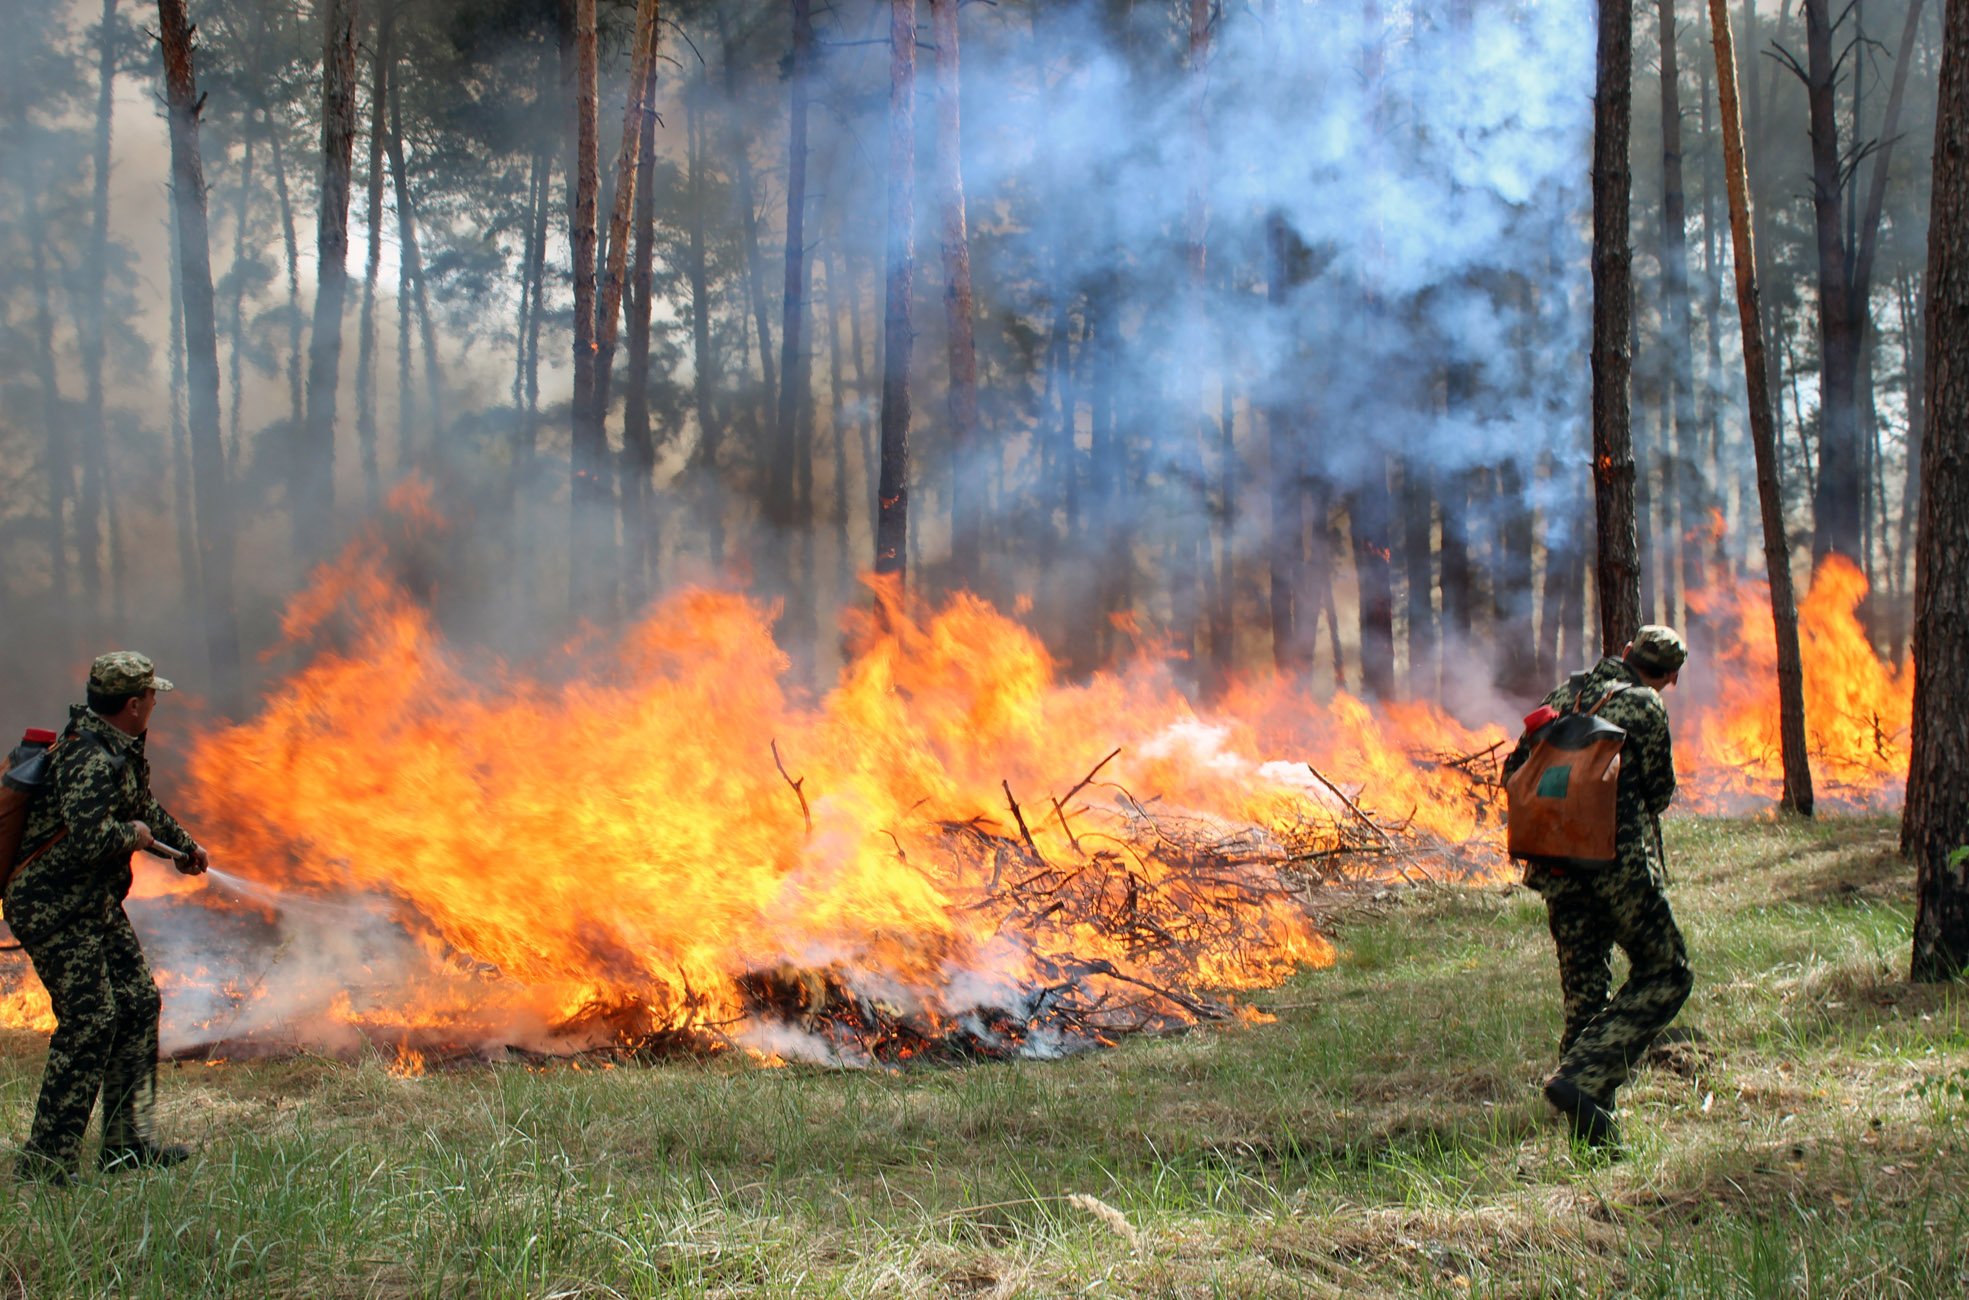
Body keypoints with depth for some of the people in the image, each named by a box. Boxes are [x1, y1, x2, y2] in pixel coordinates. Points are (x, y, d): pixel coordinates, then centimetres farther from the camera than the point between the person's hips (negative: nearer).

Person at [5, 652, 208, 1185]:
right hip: (56, 911, -10)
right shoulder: (91, 760, -24)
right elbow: (87, 837, -38)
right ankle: (47, 1160, -7)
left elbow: (143, 804, 28)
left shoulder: (122, 749, 10)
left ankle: (127, 1141, 17)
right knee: (90, 1019, -13)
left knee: (139, 1000, 10)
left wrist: (183, 844, 39)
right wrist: (134, 835, -19)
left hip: (95, 907, 10)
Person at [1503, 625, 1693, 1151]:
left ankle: (1589, 1124, 9)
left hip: (1558, 865, 6)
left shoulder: (1565, 694, 12)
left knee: (1584, 993, 11)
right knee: (1666, 975, 4)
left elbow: (1516, 771, 14)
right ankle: (1581, 1078, -12)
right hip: (1621, 861, -6)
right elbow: (1659, 795, 2)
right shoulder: (1644, 706, -4)